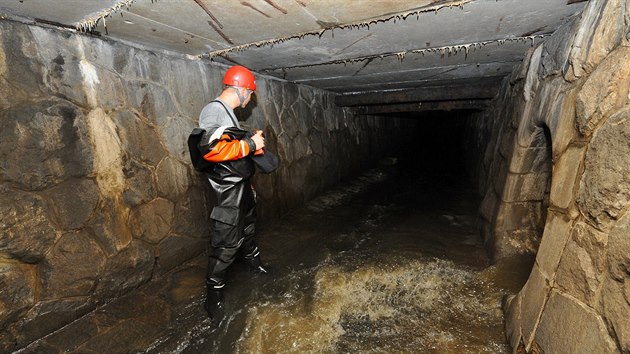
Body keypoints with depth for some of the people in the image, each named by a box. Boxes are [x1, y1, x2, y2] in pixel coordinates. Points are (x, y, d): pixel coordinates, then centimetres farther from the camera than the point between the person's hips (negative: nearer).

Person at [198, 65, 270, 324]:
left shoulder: (228, 112, 12)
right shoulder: (214, 110, -18)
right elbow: (211, 150, -32)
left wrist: (253, 142, 5)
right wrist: (249, 144, -25)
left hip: (242, 184, 10)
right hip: (228, 188, -10)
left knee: (247, 227, 26)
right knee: (226, 242, -3)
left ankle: (253, 261, 50)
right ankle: (213, 294, 16)